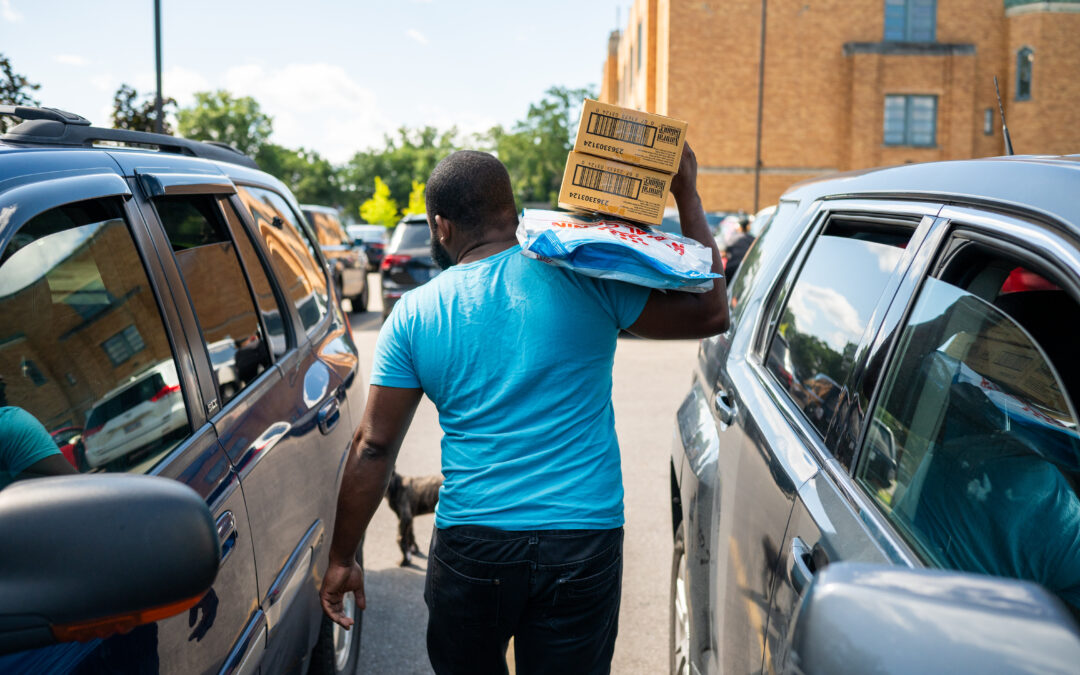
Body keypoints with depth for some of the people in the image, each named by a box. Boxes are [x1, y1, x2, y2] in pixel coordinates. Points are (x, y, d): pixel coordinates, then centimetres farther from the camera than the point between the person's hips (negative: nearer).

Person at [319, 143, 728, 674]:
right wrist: (686, 195, 5)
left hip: (469, 548, 1)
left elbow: (373, 448, 2)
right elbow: (709, 313, 0)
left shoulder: (414, 314, 1)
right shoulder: (584, 276, -4)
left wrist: (342, 558, 12)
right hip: (584, 541, 0)